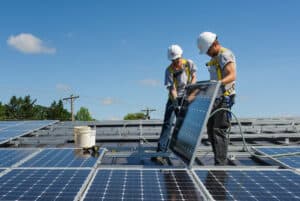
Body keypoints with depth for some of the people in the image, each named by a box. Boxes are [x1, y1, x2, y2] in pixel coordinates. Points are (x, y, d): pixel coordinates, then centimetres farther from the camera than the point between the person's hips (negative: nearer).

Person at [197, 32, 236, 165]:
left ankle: (221, 163, -9)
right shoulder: (214, 58, 20)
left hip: (225, 98, -10)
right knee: (211, 130, 9)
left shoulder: (225, 55, -9)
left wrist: (219, 82, -40)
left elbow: (232, 75, -24)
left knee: (219, 130, -13)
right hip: (215, 98, 10)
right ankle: (220, 161, 15)